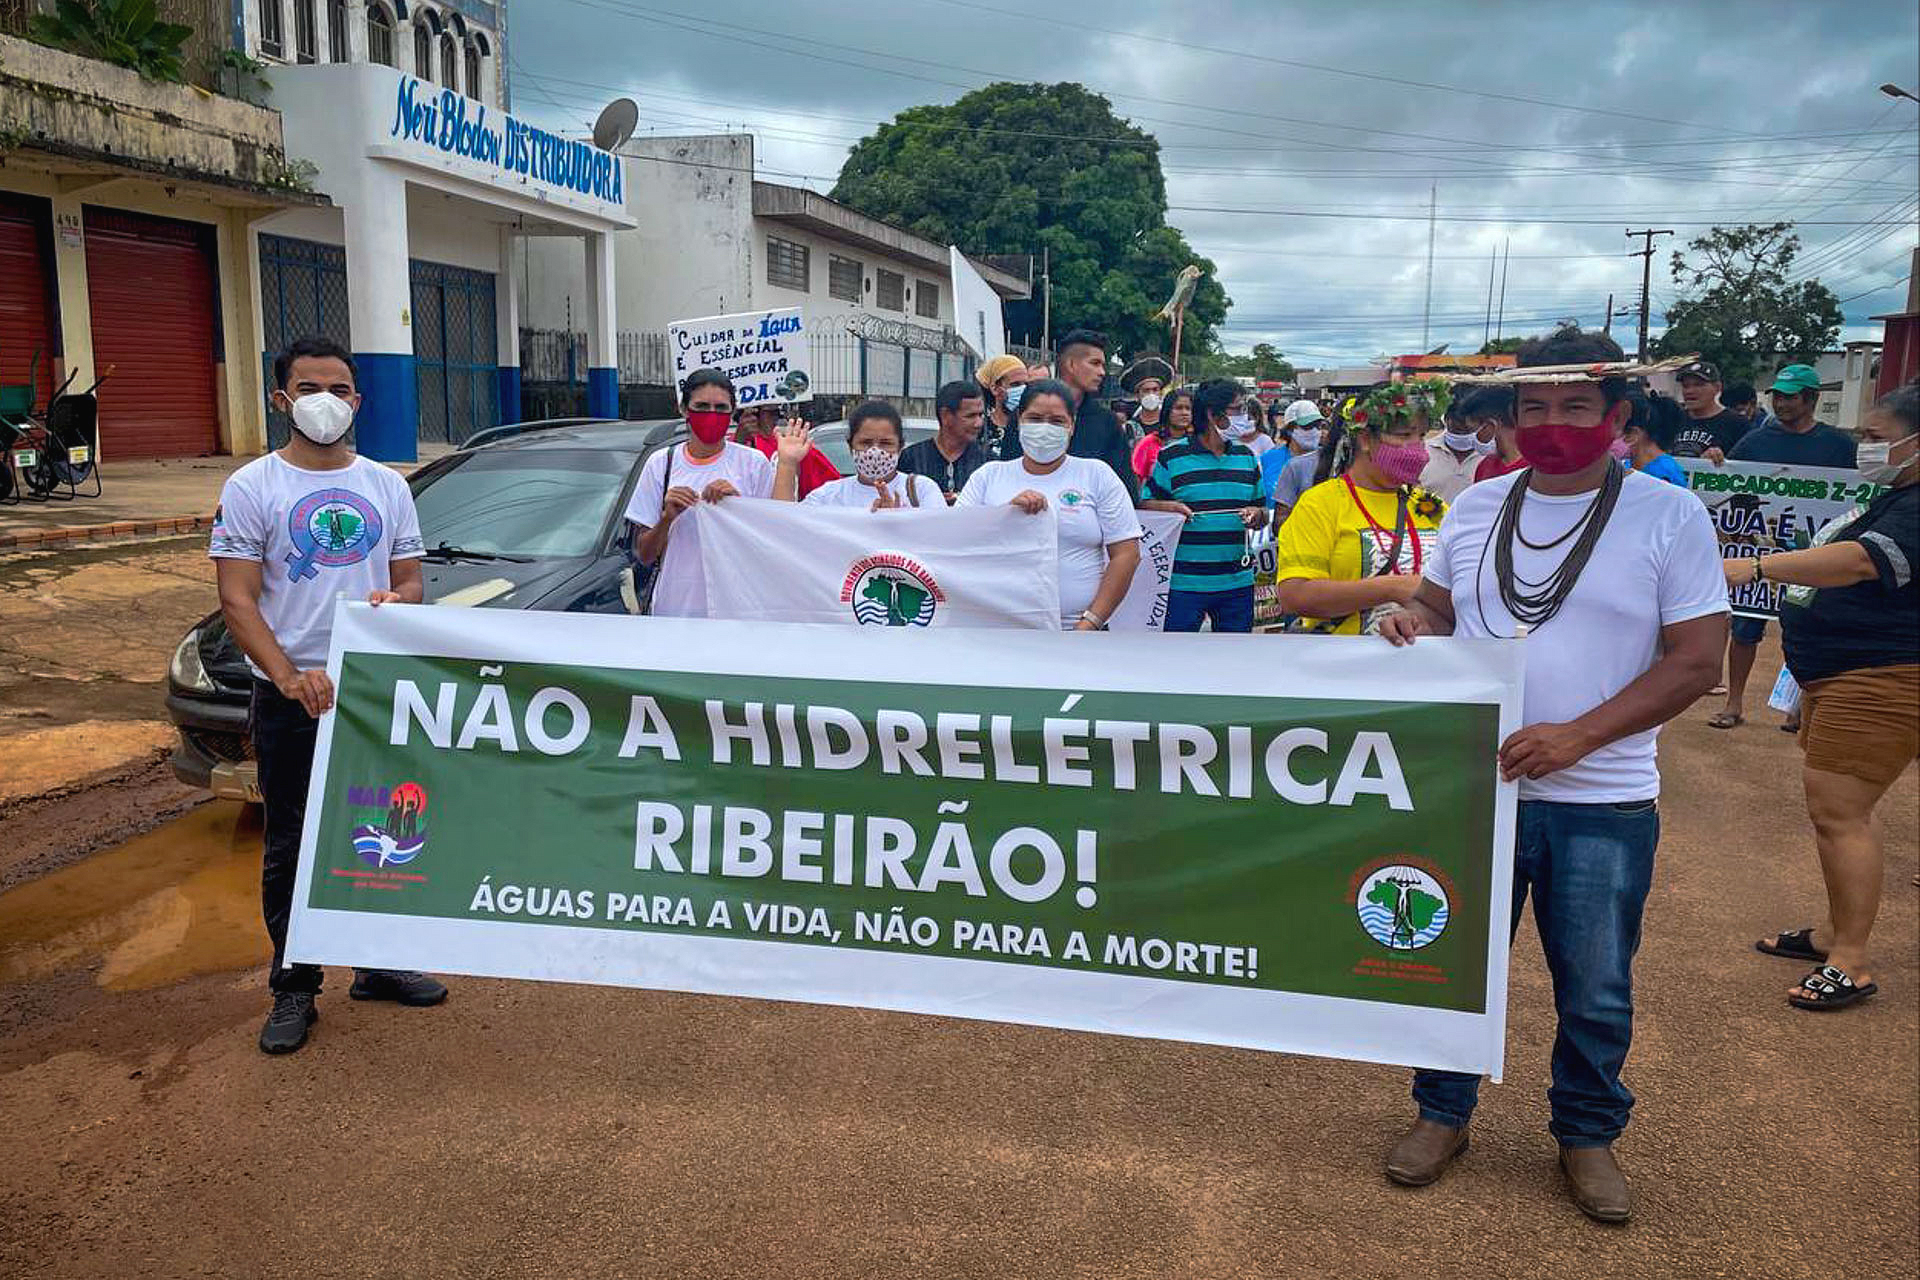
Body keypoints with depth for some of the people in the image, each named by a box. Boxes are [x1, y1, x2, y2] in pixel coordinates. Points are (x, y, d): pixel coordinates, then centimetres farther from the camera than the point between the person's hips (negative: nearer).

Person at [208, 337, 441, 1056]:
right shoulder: (252, 489, -3)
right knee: (290, 849, 6)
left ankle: (379, 964, 30)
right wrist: (290, 677, -22)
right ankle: (293, 989, 18)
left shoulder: (387, 486, 8)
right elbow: (237, 601, -8)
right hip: (289, 698, -3)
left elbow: (410, 582, 10)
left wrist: (395, 600, -15)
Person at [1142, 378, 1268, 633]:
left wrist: (1257, 515, -4)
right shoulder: (1171, 456, 0)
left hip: (1237, 583, 4)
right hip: (1183, 583, -4)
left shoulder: (1246, 456, 13)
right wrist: (1168, 508, -18)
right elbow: (1146, 505, 2)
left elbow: (1262, 511, 18)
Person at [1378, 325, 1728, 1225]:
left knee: (1596, 992, 12)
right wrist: (1413, 626, -11)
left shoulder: (1671, 516, -7)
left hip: (1604, 804, -2)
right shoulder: (1475, 507, 4)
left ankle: (1587, 1135, 35)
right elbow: (1437, 606, 14)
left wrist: (1576, 736, -20)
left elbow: (1696, 658, -10)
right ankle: (1443, 1115, 35)